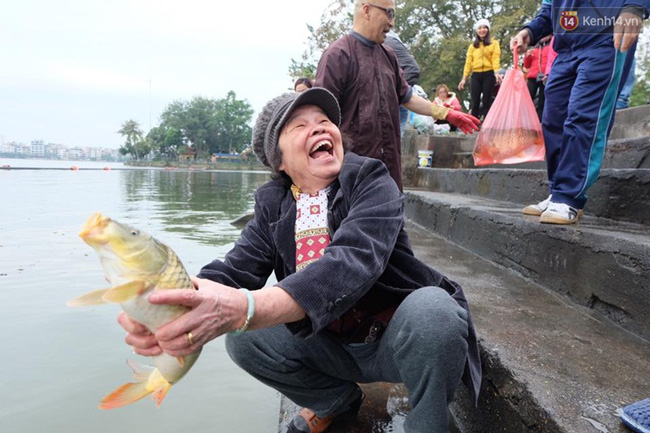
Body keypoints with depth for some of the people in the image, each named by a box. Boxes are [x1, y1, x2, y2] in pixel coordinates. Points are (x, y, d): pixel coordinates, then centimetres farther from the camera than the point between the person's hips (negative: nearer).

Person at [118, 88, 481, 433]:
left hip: (398, 339, -3)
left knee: (429, 306, -33)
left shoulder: (371, 180, -15)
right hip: (334, 347, 4)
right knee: (243, 339, -14)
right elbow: (237, 269, -14)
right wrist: (166, 312, -37)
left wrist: (246, 307, -49)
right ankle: (336, 399, 14)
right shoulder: (273, 206, -1)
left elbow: (354, 260, -33)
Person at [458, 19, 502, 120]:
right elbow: (468, 62, 11)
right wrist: (464, 78, 2)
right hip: (476, 75, 2)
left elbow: (496, 58, -2)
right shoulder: (472, 45, 18)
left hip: (489, 74, -2)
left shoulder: (494, 43, 10)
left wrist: (496, 72, -19)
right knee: (475, 102, -3)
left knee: (486, 101, -3)